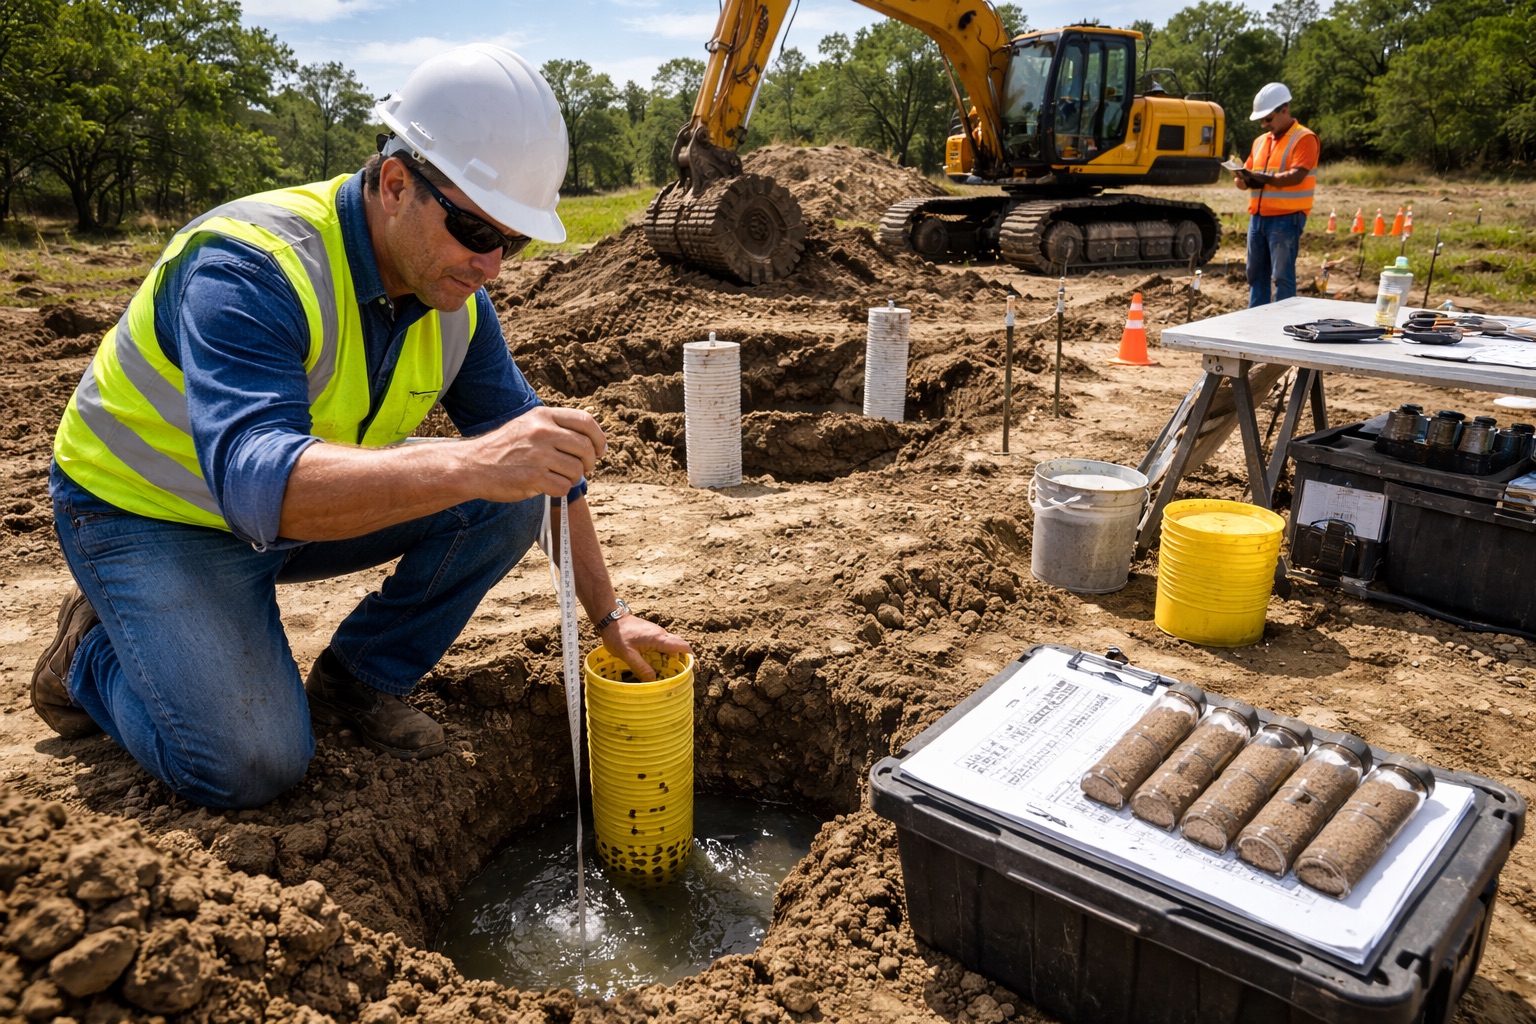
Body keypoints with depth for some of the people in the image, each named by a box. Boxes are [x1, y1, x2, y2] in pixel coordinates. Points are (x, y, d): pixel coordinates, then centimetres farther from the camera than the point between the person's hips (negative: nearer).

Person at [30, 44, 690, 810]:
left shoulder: (455, 296, -10)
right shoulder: (249, 267, -31)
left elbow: (534, 455, -3)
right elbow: (255, 481, -46)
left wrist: (610, 614, -7)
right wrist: (466, 465, -61)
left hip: (306, 507, 6)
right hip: (148, 515, -6)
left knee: (510, 496, -12)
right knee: (252, 765, -21)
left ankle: (358, 678, 2)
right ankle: (92, 653, 9)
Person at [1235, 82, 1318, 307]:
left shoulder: (1304, 138, -6)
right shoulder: (1261, 140, 17)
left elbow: (1296, 176, -19)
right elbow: (1247, 176, 17)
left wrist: (1264, 177, -27)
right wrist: (1241, 178, -7)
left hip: (1286, 218, -7)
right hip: (1258, 217, 8)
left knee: (1282, 276, -6)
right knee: (1256, 274, 10)